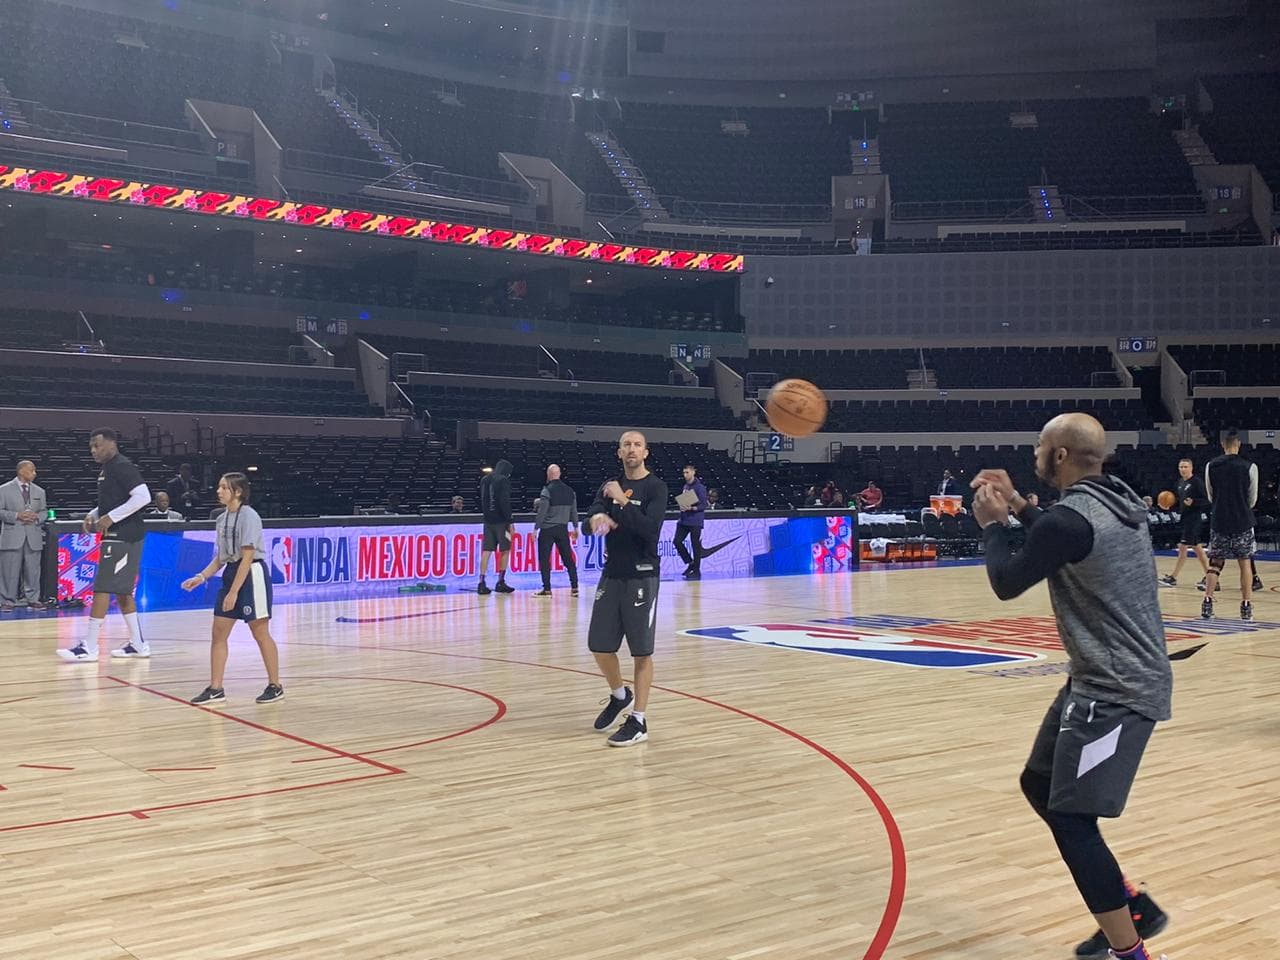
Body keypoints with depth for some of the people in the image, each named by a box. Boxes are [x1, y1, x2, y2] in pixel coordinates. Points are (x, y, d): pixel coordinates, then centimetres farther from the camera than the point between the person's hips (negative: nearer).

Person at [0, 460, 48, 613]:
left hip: (34, 537, 3)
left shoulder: (39, 491, 13)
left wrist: (37, 517, -7)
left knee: (33, 570, 4)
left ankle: (33, 599, 11)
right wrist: (17, 516, -15)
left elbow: (44, 512, 15)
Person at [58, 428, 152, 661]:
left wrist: (110, 517, -22)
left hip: (123, 538, -10)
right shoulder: (107, 469, 16)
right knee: (122, 591, 13)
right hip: (116, 538, 10)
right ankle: (138, 645, 18)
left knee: (102, 589, -8)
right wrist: (93, 515, 10)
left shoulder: (122, 466, -14)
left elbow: (143, 497, -25)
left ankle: (89, 647, -5)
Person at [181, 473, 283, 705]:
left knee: (260, 632, 0)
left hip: (252, 575, -8)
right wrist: (201, 577, 4)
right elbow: (221, 557, 16)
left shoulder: (249, 516, -14)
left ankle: (275, 686, 11)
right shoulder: (222, 519, 10)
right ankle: (216, 689, 8)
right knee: (219, 632, 3)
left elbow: (247, 557, -18)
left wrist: (234, 591, -20)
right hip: (230, 573, 8)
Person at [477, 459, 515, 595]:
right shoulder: (503, 480, -10)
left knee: (486, 551, 3)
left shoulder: (484, 480, 13)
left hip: (488, 521, 6)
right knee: (505, 551, 5)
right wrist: (510, 521, -13)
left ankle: (482, 584, -1)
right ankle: (500, 582, 7)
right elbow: (505, 502, -16)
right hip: (500, 521, -6)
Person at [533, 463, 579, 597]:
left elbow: (541, 512, -14)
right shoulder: (570, 491, 6)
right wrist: (575, 526, 21)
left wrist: (536, 528, -6)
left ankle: (547, 589, -2)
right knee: (568, 558, 10)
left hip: (547, 530, -5)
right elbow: (574, 511, 11)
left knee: (544, 560, 1)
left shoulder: (547, 491, -11)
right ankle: (574, 587, 8)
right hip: (563, 529, 5)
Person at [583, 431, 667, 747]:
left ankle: (638, 722, 3)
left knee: (641, 651, -2)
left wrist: (623, 501, -23)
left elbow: (651, 529, -20)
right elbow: (587, 524, 0)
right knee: (599, 646, 9)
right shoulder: (610, 486, 9)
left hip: (641, 576, -5)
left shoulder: (655, 487, -6)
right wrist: (595, 520, -22)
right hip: (612, 574, 6)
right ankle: (620, 695, 35)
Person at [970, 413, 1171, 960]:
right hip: (1109, 680, 10)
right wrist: (1018, 506, 24)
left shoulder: (1069, 517, -21)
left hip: (1116, 691, -10)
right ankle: (1132, 906, 26)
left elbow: (1006, 583, -7)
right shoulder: (1117, 502, 8)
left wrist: (993, 523, 8)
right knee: (1039, 786, 18)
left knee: (1070, 819, -6)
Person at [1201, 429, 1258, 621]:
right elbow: (1252, 500, 2)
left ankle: (1207, 603, 2)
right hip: (1243, 522, -2)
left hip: (1219, 522, 2)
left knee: (1215, 563, 10)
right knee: (1245, 563, 8)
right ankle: (1246, 605, 5)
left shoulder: (1211, 466, -2)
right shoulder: (1249, 467, -8)